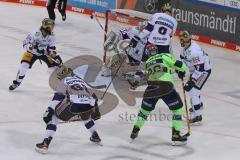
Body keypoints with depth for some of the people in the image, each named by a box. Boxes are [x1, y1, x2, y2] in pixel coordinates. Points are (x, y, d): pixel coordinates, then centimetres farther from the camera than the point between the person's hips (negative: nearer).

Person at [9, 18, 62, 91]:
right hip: (32, 52, -4)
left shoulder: (51, 36, -14)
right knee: (24, 65, -19)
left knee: (54, 65, -6)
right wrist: (33, 46, -45)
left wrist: (55, 56, -17)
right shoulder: (35, 33, -31)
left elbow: (52, 47, -2)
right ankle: (16, 82, 2)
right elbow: (25, 44, -27)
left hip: (44, 52, 4)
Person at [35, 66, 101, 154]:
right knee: (86, 116, 42)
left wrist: (49, 110, -7)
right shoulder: (81, 81, 35)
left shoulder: (64, 81, 17)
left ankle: (45, 143, -5)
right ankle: (95, 136, 48)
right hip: (89, 107, 6)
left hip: (74, 104, -6)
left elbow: (58, 97, 0)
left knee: (54, 117, 10)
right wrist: (96, 110, 50)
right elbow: (93, 96, 38)